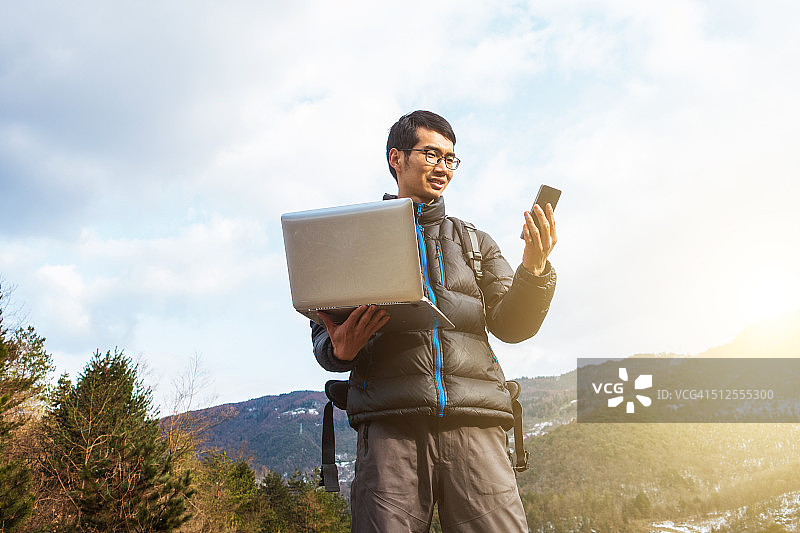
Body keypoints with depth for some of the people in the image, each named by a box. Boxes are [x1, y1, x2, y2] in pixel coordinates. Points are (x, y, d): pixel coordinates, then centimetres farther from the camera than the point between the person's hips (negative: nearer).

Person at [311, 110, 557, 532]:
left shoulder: (475, 242, 24)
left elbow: (510, 325, 13)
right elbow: (324, 335, 15)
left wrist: (534, 270, -5)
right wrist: (340, 350, -9)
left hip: (475, 424, 2)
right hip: (391, 424, -1)